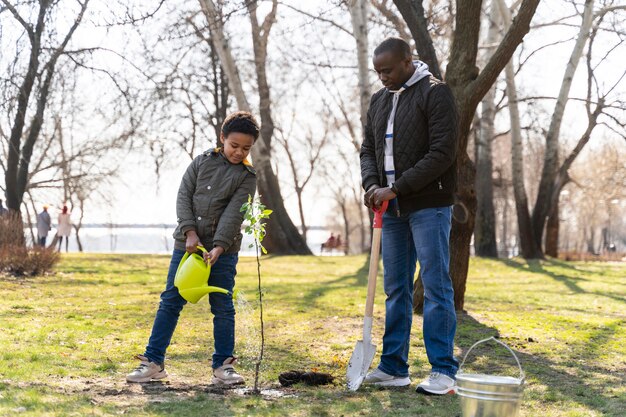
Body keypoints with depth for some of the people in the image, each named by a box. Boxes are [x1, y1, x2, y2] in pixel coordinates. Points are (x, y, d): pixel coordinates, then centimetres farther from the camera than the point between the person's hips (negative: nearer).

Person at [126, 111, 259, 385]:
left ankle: (223, 365, 11)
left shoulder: (247, 177, 0)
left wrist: (218, 247, -22)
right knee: (170, 301, 2)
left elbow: (234, 214, -11)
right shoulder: (202, 162, 7)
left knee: (223, 307, 1)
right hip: (187, 244, 2)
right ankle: (153, 361, 8)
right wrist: (190, 232, -12)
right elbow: (184, 196, 1)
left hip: (223, 250, -1)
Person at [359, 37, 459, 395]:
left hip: (429, 206, -7)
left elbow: (442, 152, -16)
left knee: (437, 286, -5)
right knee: (395, 288, 9)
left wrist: (396, 188, -17)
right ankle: (394, 367, 16)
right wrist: (372, 185, -3)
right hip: (392, 208, 7)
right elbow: (369, 148, 18)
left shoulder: (435, 93, -8)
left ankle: (444, 371, -1)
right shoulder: (379, 100, 15)